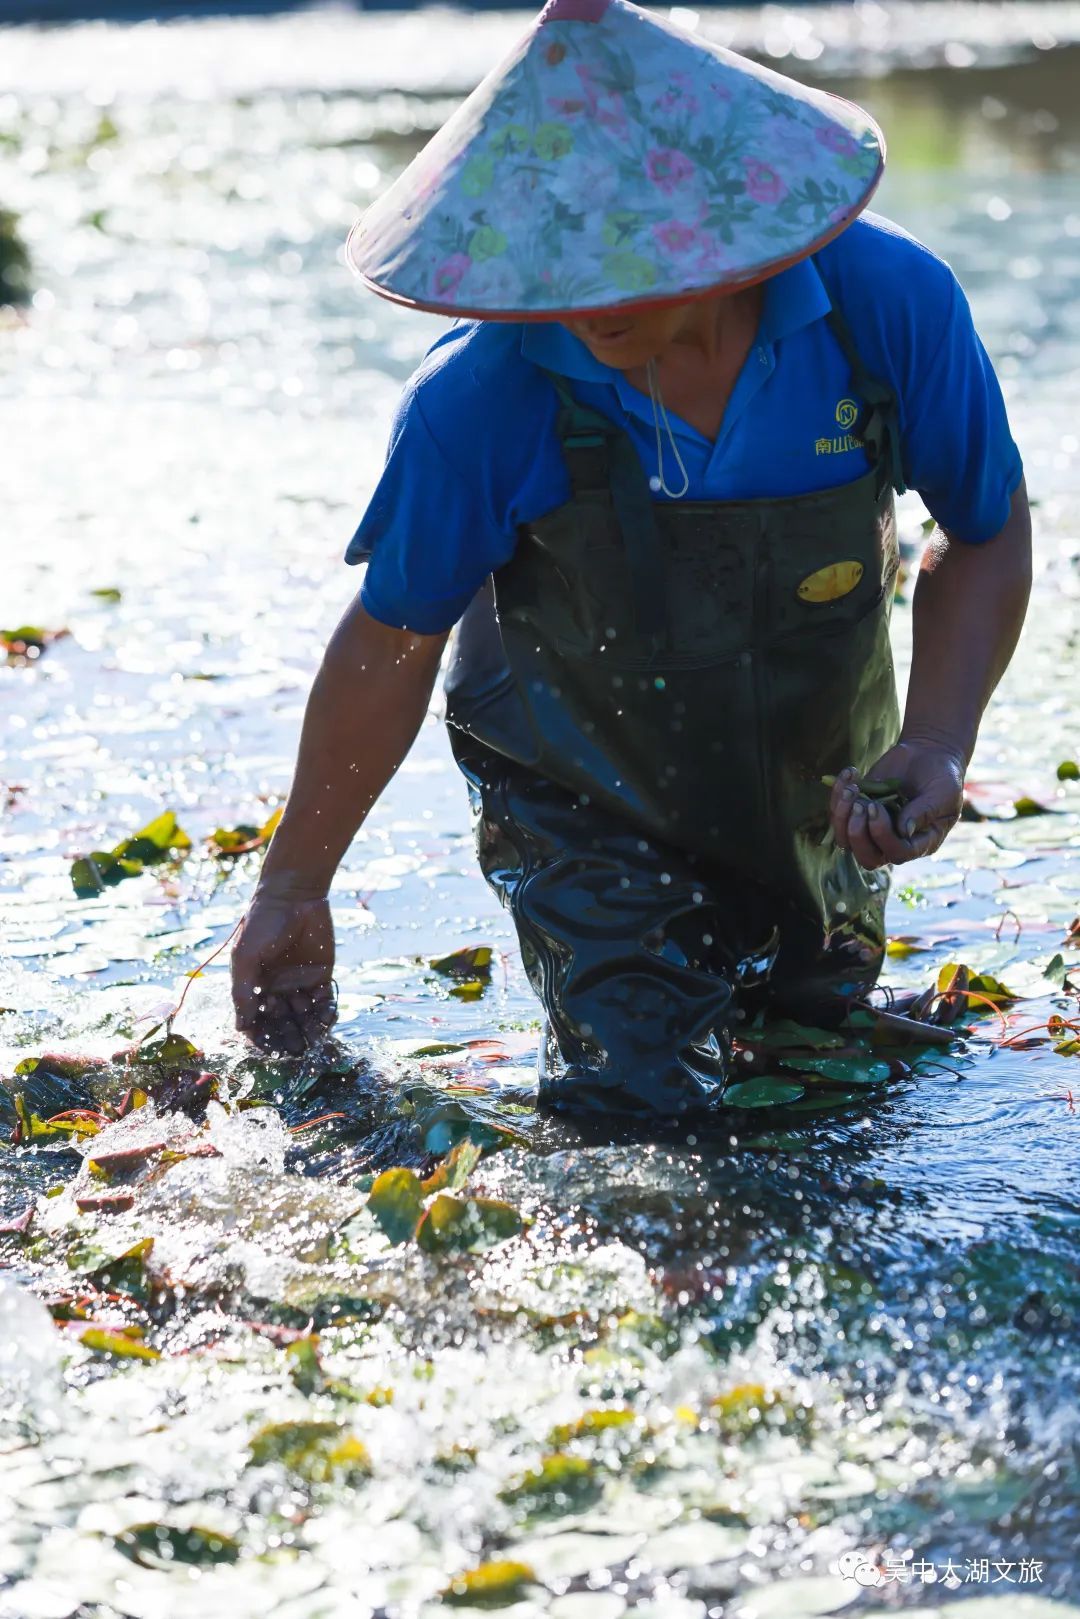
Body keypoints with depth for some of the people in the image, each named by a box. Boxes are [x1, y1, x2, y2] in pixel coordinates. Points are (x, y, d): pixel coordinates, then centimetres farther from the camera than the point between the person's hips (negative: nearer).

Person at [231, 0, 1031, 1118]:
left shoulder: (888, 304, -28)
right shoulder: (481, 400, -32)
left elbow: (988, 533, -10)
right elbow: (392, 643, -16)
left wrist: (937, 745, -27)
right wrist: (292, 890, -6)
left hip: (815, 782, 3)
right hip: (584, 785, -3)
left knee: (823, 1008, 22)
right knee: (640, 1091, -10)